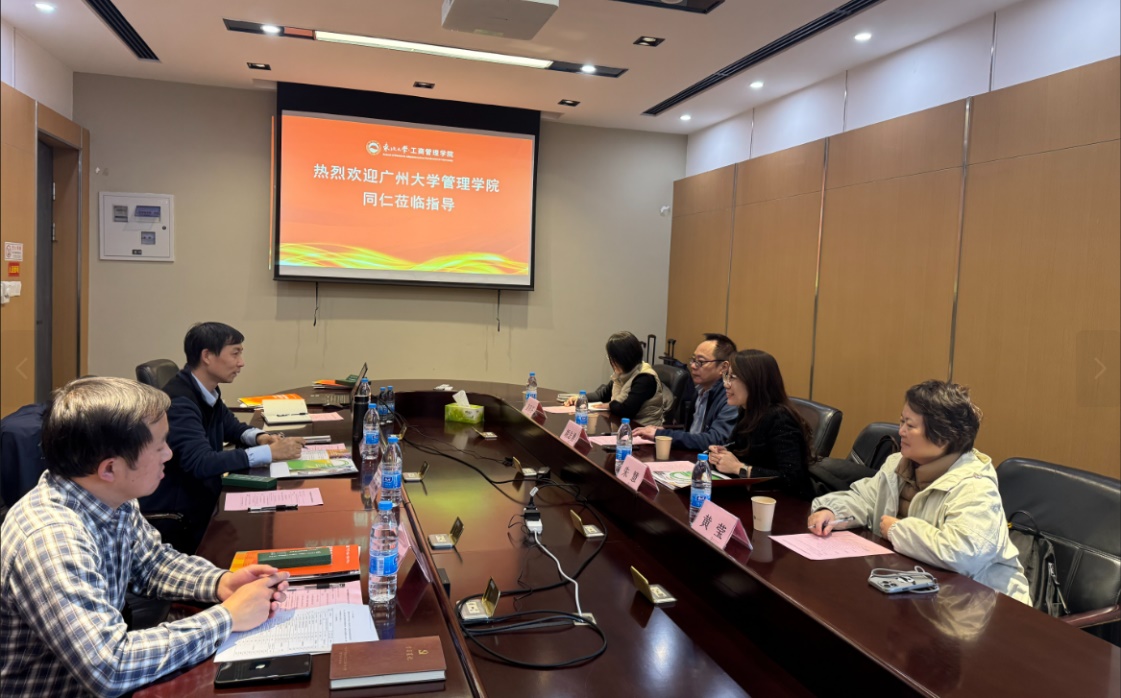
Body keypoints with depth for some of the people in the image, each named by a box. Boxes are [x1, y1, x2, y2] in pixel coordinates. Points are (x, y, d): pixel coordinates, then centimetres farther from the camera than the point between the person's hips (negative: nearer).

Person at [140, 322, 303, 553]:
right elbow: (200, 463, -32)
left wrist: (259, 437, -4)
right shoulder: (178, 401, -24)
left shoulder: (207, 391, 4)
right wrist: (268, 453, -29)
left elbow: (232, 427, 19)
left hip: (200, 499, 8)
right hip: (173, 517, -8)